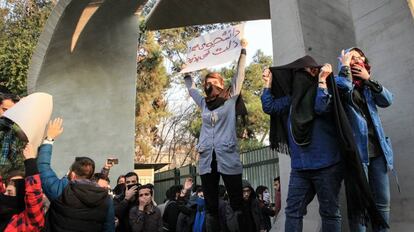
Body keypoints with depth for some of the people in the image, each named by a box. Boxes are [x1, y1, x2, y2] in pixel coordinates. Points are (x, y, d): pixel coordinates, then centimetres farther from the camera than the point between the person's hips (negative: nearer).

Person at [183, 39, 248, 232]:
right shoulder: (204, 103, 18)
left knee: (237, 205, -1)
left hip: (228, 158, -4)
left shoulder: (230, 99, 8)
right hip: (206, 160, 4)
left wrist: (242, 51, 8)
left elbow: (239, 75, 6)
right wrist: (187, 73, 38)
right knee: (210, 207, 7)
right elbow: (191, 89, 34)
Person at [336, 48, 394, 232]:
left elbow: (387, 100, 5)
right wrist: (345, 65, -8)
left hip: (377, 149, 6)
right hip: (356, 150, -6)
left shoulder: (366, 86, 20)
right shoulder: (339, 82, 2)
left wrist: (368, 79, -1)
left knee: (383, 202, 8)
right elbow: (344, 87, -23)